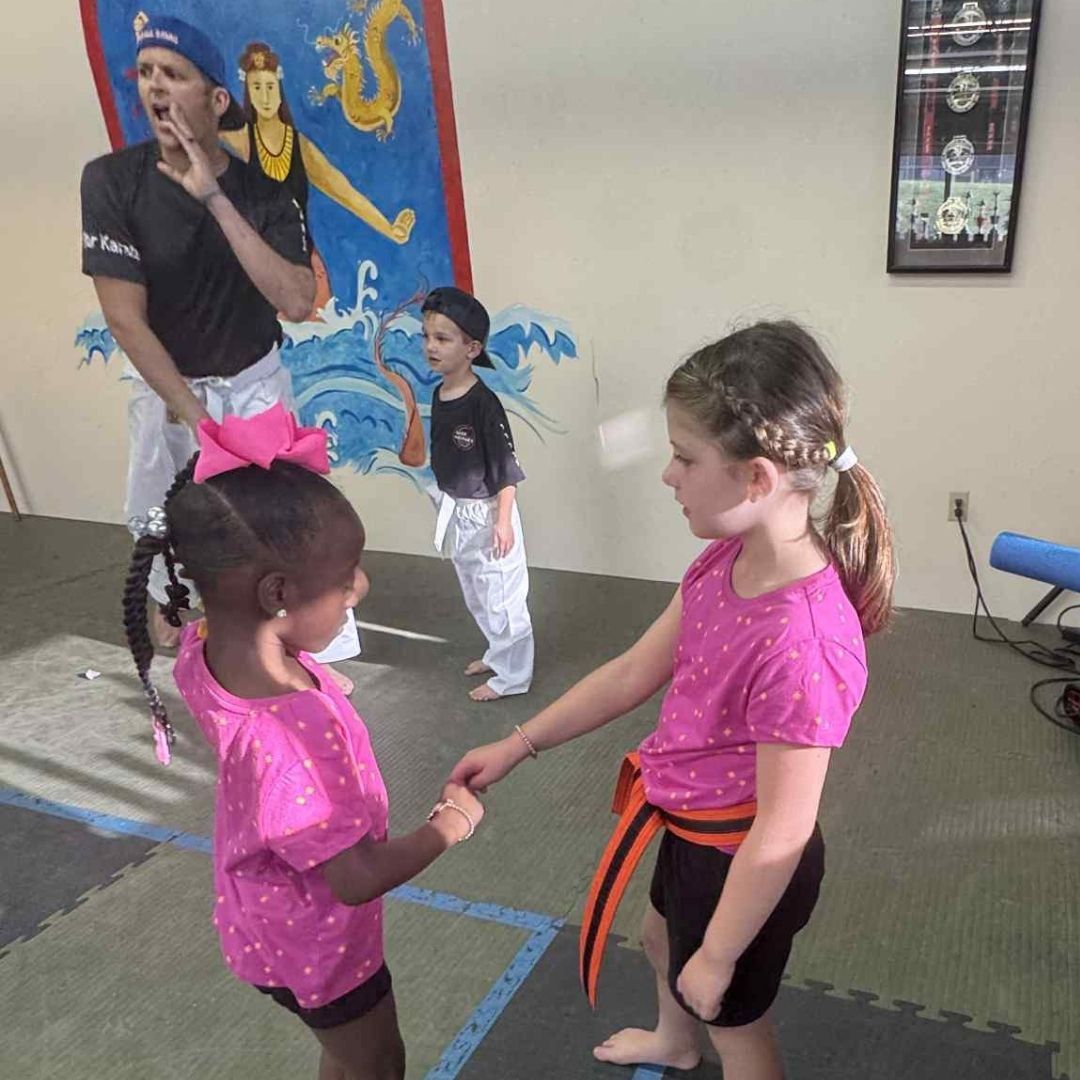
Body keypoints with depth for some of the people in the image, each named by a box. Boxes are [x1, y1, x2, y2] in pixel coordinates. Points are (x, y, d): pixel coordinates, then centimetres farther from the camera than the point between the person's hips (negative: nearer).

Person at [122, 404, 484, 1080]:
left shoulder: (205, 649, -19)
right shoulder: (289, 738, -43)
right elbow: (357, 880, -32)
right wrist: (451, 822, -16)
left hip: (277, 915, 7)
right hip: (315, 939, -7)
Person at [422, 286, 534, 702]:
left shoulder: (483, 401, -21)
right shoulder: (438, 395, 2)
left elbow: (506, 468, -19)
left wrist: (503, 519, -20)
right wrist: (445, 504, 17)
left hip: (486, 511, -8)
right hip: (457, 511, 9)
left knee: (501, 595, 5)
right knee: (475, 595, 23)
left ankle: (512, 676, 19)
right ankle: (498, 654, 42)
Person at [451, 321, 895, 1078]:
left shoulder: (800, 642, -38)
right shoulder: (726, 561, -13)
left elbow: (781, 834, -28)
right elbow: (635, 673, -2)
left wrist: (717, 956, -14)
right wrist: (518, 746, 4)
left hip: (740, 863, -9)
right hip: (696, 827, 9)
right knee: (662, 935, 36)